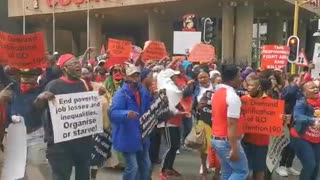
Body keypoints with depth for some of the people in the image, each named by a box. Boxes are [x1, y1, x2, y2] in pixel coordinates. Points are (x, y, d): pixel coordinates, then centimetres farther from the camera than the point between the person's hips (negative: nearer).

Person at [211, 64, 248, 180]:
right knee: (242, 171, 3)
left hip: (216, 138, 9)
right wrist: (234, 149, -23)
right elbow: (231, 124, -24)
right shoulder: (233, 97, -19)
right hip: (227, 141, -9)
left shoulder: (217, 93, 10)